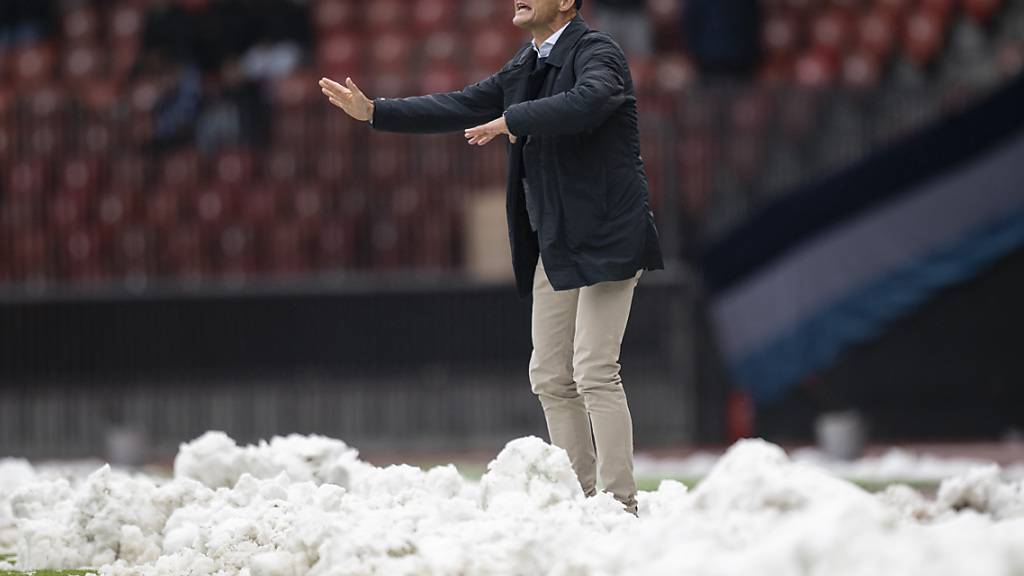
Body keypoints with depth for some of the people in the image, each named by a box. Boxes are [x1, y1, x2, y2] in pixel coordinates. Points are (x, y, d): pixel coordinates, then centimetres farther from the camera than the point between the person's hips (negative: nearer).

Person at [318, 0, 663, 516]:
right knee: (550, 376, 9)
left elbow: (586, 102, -33)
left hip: (604, 236, -9)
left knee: (595, 371, -14)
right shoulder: (527, 67, 15)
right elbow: (463, 108, 18)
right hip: (556, 242, 9)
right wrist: (374, 112, 14)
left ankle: (620, 507, -12)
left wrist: (513, 120, -33)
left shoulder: (596, 53, -11)